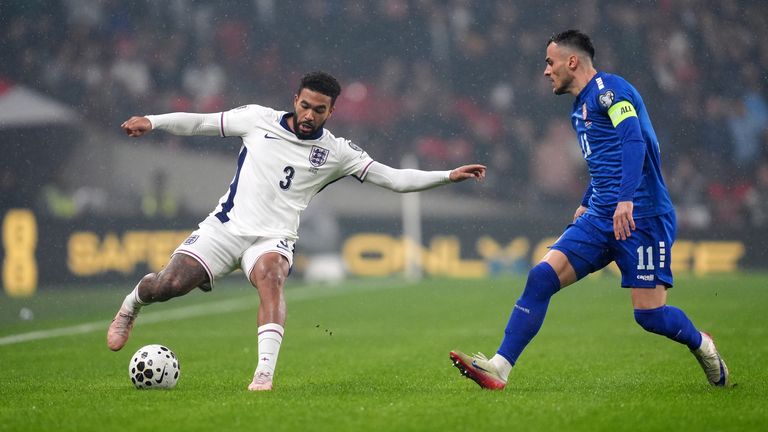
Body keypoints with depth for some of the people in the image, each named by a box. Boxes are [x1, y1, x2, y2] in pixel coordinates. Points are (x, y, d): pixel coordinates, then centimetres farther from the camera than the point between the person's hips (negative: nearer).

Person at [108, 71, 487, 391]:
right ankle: (131, 306, 20)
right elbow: (199, 123, 13)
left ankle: (265, 375, -45)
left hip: (272, 238, -1)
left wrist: (448, 176, -10)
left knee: (270, 276, -36)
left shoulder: (337, 152, 2)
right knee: (171, 284, -17)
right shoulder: (258, 119, 3)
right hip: (226, 225, 1)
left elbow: (395, 179, 0)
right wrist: (152, 122, 4)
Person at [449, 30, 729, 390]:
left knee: (650, 314, -10)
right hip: (599, 218, 8)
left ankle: (701, 345, 22)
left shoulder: (608, 88, -8)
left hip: (640, 216, -8)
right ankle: (499, 368, -12)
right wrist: (587, 204, 34)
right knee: (541, 277, -9)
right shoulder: (580, 109, 20)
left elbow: (634, 141, -23)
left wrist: (626, 199, -33)